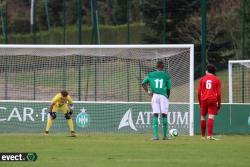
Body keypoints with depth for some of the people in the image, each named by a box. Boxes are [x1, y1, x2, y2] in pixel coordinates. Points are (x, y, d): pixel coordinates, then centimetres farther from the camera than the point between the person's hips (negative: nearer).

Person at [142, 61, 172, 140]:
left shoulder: (151, 75, 9)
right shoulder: (166, 76, 5)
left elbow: (143, 83, 2)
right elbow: (168, 89, 6)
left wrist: (147, 91, 3)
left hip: (154, 96, 1)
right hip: (163, 96, -1)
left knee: (155, 115, 1)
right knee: (164, 115, 4)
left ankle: (156, 135, -8)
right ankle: (165, 135, 4)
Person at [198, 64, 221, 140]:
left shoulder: (202, 79, 10)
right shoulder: (217, 80, 6)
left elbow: (199, 92, 7)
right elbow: (218, 93, 2)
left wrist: (200, 103, 16)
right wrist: (219, 104, 9)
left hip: (204, 100, 1)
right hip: (213, 100, -1)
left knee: (203, 117, 12)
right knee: (211, 117, -8)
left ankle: (203, 136, 20)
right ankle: (209, 135, -19)